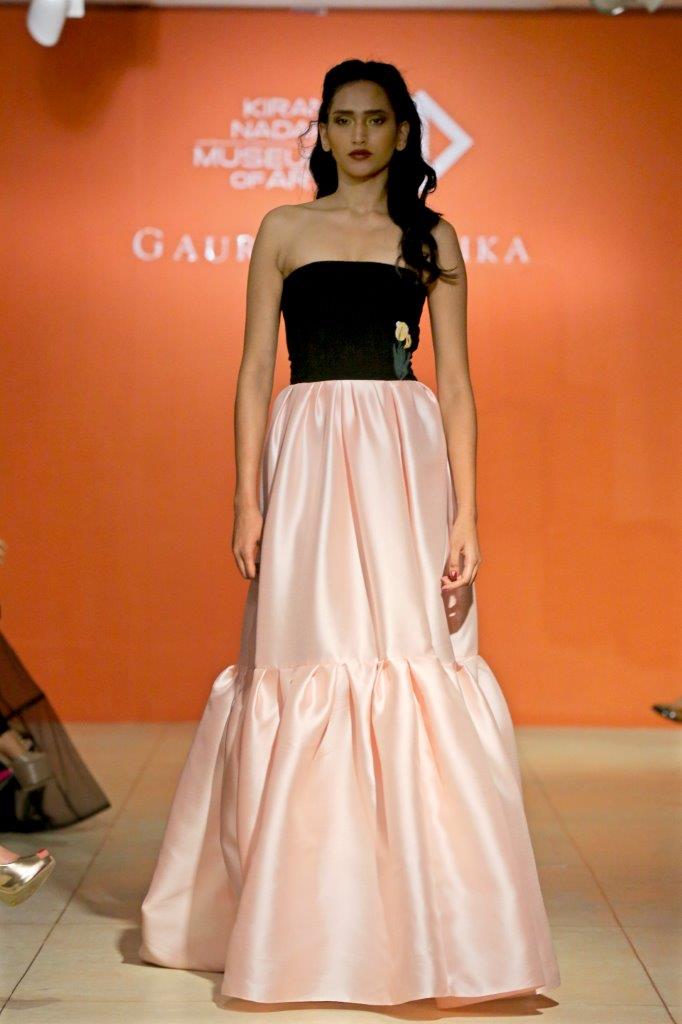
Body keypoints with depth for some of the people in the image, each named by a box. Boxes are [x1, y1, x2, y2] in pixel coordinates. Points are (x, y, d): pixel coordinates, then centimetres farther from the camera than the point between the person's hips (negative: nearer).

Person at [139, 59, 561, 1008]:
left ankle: (424, 925, 8)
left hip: (408, 462, 1)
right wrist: (248, 498, -3)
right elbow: (255, 371, 7)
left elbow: (456, 380, 6)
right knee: (308, 668, -1)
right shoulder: (284, 231, 11)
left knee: (417, 665, -4)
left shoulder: (432, 237, 12)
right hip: (309, 461, 0)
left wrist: (466, 512, -3)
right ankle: (306, 925, 12)